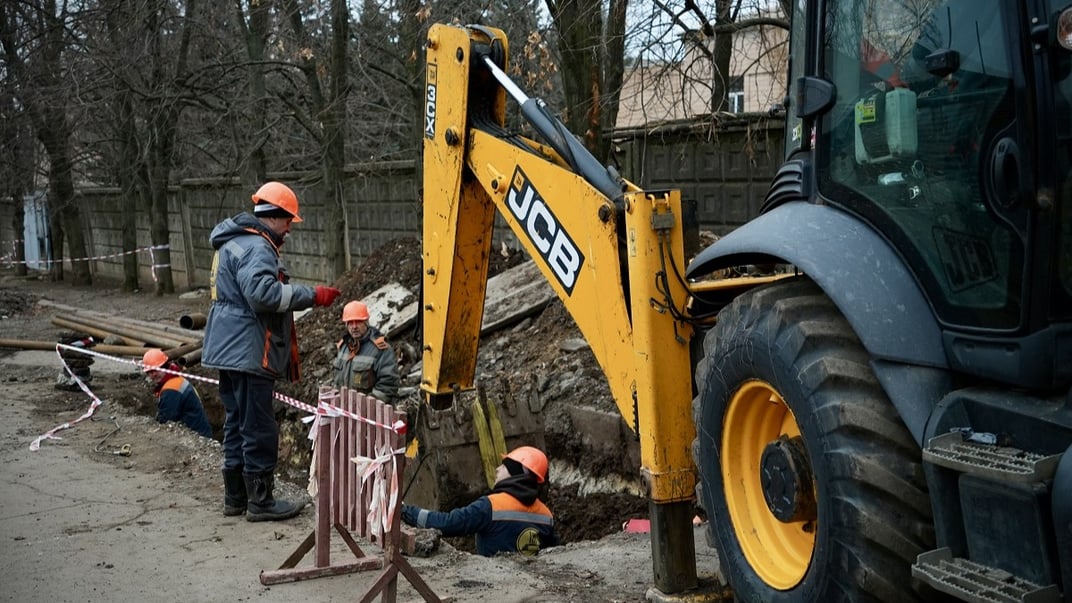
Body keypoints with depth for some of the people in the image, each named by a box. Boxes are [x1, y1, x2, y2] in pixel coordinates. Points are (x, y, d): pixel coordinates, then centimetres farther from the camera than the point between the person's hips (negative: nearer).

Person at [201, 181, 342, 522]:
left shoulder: (232, 243, 18)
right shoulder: (256, 247, -17)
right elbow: (262, 291, -31)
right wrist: (311, 296, -25)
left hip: (229, 350, 11)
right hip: (249, 352, -11)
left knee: (237, 424, 16)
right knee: (259, 429, -2)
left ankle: (235, 497, 24)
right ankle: (260, 501, 5)